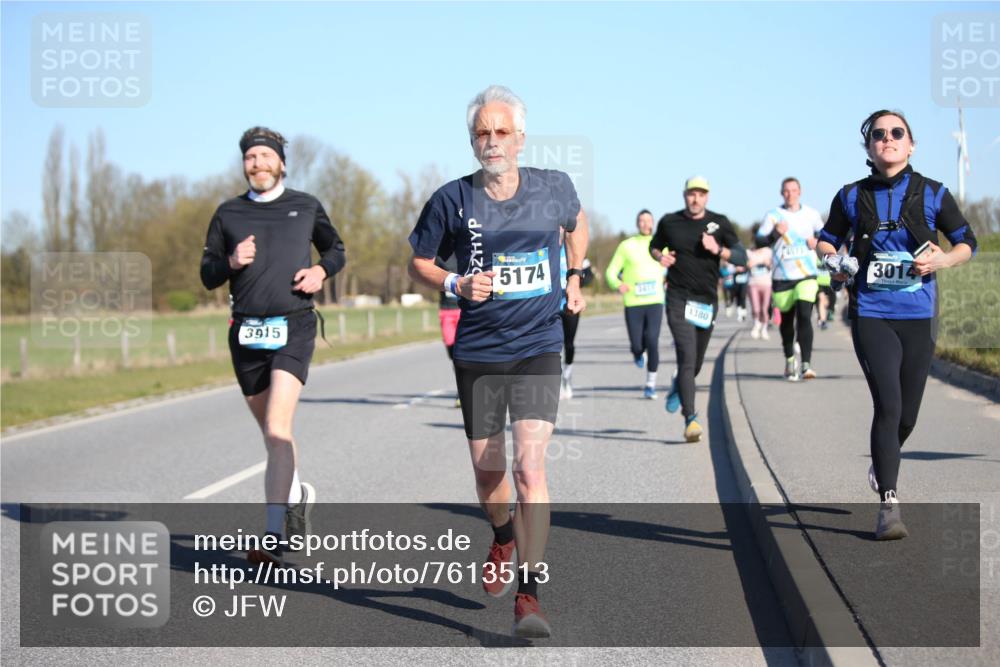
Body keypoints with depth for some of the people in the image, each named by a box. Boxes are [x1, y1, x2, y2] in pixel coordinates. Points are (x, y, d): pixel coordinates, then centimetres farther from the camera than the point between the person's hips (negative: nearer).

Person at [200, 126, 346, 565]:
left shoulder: (305, 207, 8)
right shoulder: (228, 214, 10)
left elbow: (335, 248, 22)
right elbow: (208, 274, 11)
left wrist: (321, 270, 0)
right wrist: (231, 262, -10)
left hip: (293, 326, -3)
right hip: (246, 331, 3)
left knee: (277, 429, -18)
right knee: (270, 432, 13)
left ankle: (274, 538, -22)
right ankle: (298, 493, 40)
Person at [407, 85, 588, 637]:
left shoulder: (554, 188, 0)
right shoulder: (452, 199, -5)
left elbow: (576, 223, 24)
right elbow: (418, 263, 7)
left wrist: (574, 277, 18)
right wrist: (456, 284, -11)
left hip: (539, 348, -1)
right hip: (477, 351, 1)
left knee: (529, 465, -16)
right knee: (487, 470, 12)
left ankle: (528, 596, -14)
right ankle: (504, 538, 46)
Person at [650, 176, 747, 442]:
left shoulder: (719, 223, 1)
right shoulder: (669, 222, 2)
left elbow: (742, 258, -2)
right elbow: (654, 246, 20)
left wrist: (719, 250, -21)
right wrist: (660, 256, -3)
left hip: (708, 301, 2)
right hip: (679, 300, -2)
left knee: (696, 364, 14)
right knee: (687, 358, -18)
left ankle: (678, 386, 49)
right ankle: (691, 419, -21)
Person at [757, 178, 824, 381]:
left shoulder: (811, 214, 6)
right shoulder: (773, 215, -1)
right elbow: (760, 241, -10)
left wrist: (817, 241, 0)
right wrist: (775, 233, -29)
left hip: (806, 275, 0)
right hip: (782, 277, 0)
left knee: (804, 316, -16)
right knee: (786, 320, 11)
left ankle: (806, 364, -19)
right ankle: (789, 359, 33)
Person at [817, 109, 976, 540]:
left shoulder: (932, 194, 2)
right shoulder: (852, 197, 3)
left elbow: (968, 241, 9)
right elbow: (826, 239, 16)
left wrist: (943, 260, -12)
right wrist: (831, 259, -6)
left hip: (918, 315, 2)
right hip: (870, 314, -2)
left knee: (907, 412, 11)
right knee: (888, 405, -16)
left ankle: (883, 463, 45)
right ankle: (889, 505, -11)